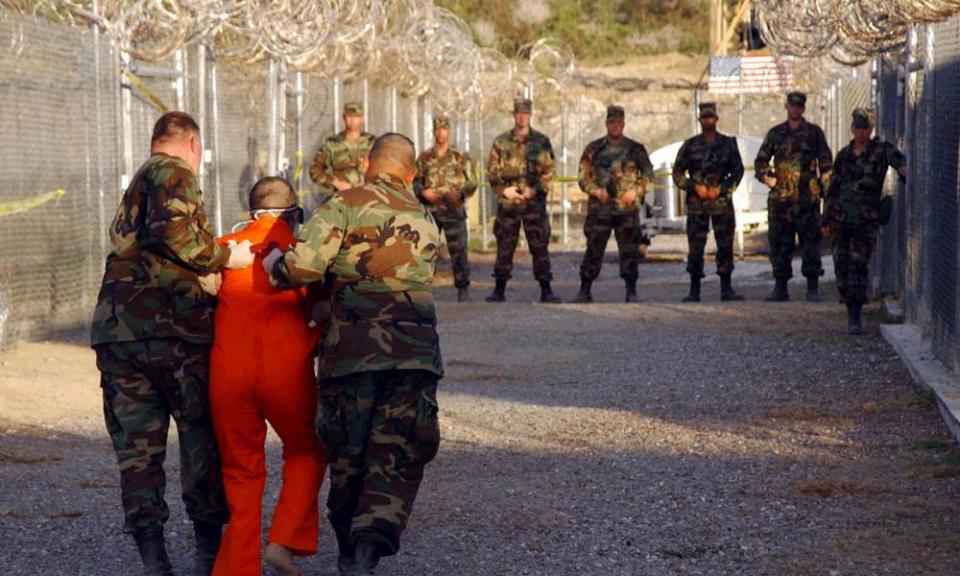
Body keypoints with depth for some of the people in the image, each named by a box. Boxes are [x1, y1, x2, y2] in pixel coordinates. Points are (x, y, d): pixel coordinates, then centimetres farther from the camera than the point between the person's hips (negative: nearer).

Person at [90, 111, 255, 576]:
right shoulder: (173, 172, -2)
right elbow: (171, 227, -21)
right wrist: (222, 258, -11)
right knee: (202, 435, 8)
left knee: (137, 446, 7)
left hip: (117, 331, 7)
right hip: (171, 328, -7)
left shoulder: (134, 188, 25)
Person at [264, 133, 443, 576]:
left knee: (347, 457, 13)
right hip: (415, 351, 2)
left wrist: (275, 267, 9)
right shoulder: (426, 221, 17)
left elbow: (303, 265, -13)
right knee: (398, 460, 3)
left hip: (353, 348, -2)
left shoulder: (346, 204, 0)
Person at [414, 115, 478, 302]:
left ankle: (463, 288, 6)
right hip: (430, 210, 2)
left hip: (454, 210, -2)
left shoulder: (461, 157, 6)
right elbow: (415, 182, 15)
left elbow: (472, 182, 5)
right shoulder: (424, 158, 12)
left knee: (458, 250, -3)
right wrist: (423, 192, -6)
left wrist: (460, 193, -14)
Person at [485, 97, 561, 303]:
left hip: (534, 202, -1)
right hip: (508, 203, 1)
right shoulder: (501, 142, 8)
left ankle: (546, 290, 1)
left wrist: (536, 189, -11)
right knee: (504, 247, 3)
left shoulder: (541, 142, 6)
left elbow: (549, 171, 3)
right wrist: (504, 190, -8)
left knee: (540, 246, -2)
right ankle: (499, 290, 11)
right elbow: (492, 172, 7)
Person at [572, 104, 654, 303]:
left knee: (629, 251, -1)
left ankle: (631, 292, 5)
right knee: (593, 250, -1)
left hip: (627, 209, 0)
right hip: (599, 209, 0)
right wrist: (596, 191, -9)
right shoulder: (593, 149, 8)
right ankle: (585, 291, 6)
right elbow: (583, 177, 8)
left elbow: (648, 175, 9)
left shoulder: (636, 149, 7)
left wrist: (636, 191, -7)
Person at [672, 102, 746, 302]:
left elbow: (738, 171, 6)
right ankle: (694, 290, 3)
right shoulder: (690, 146, 7)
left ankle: (726, 288, 4)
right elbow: (678, 173, 7)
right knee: (695, 247, -1)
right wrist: (696, 187, -7)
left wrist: (720, 189, -6)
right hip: (696, 203, 0)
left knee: (725, 245, -1)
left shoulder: (728, 144, 7)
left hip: (722, 201, 0)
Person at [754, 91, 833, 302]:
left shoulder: (814, 132, 8)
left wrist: (825, 188, -3)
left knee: (810, 241, -4)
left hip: (807, 198, -2)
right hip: (780, 198, 2)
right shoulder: (775, 134, 13)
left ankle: (813, 288, -1)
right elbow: (760, 162, 18)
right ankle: (781, 288, 10)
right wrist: (768, 178, 1)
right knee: (779, 243, 4)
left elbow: (827, 163, 7)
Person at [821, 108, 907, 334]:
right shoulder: (843, 155, 12)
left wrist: (904, 168, -46)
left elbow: (898, 159, -22)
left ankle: (856, 318, -11)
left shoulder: (881, 150, 0)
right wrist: (826, 220, 17)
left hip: (866, 220, -4)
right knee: (842, 265, 3)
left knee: (858, 265, -11)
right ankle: (850, 312, 19)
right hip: (840, 219, 4)